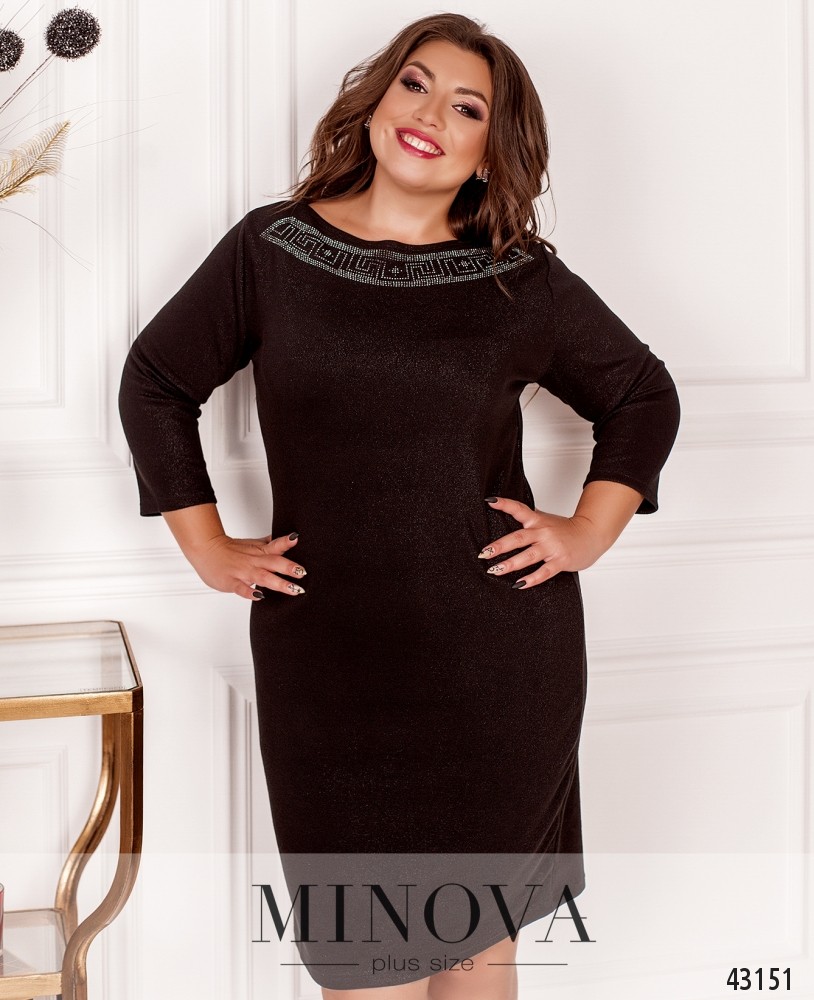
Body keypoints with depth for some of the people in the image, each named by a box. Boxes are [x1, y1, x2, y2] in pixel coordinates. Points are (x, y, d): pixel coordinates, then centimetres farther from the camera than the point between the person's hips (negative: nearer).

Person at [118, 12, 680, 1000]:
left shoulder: (524, 282, 2)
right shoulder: (271, 249, 3)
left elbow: (642, 394, 15)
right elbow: (156, 381, 12)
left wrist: (590, 531, 4)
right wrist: (208, 547, 6)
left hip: (497, 658, 1)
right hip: (326, 661, 0)